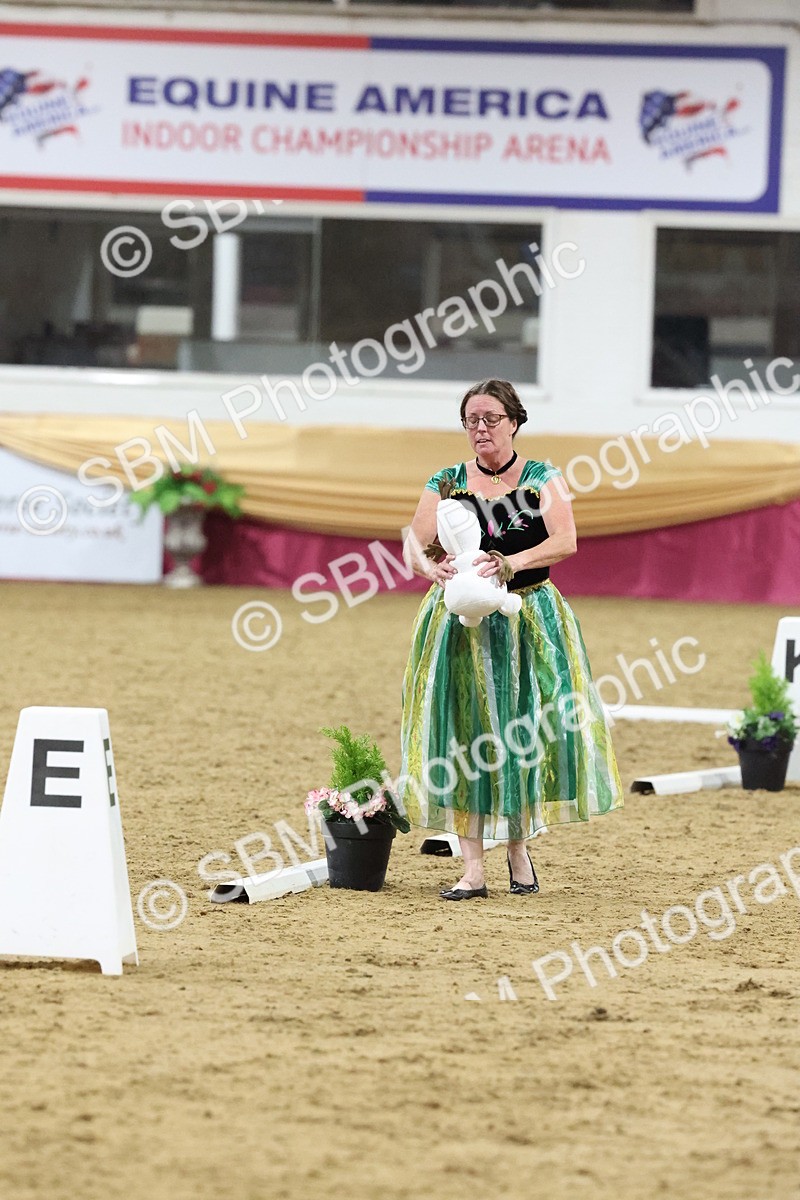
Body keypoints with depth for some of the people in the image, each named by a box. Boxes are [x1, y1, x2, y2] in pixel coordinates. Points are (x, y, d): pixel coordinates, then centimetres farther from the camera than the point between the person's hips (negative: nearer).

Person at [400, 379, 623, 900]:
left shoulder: (543, 479, 1)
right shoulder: (447, 482, 6)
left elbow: (565, 541, -14)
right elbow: (414, 544, -2)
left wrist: (512, 563, -30)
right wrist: (431, 565, -26)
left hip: (529, 620, -1)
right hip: (462, 620, 1)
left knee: (525, 731, -4)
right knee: (464, 733, -6)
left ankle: (519, 847, 17)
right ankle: (473, 868, -6)